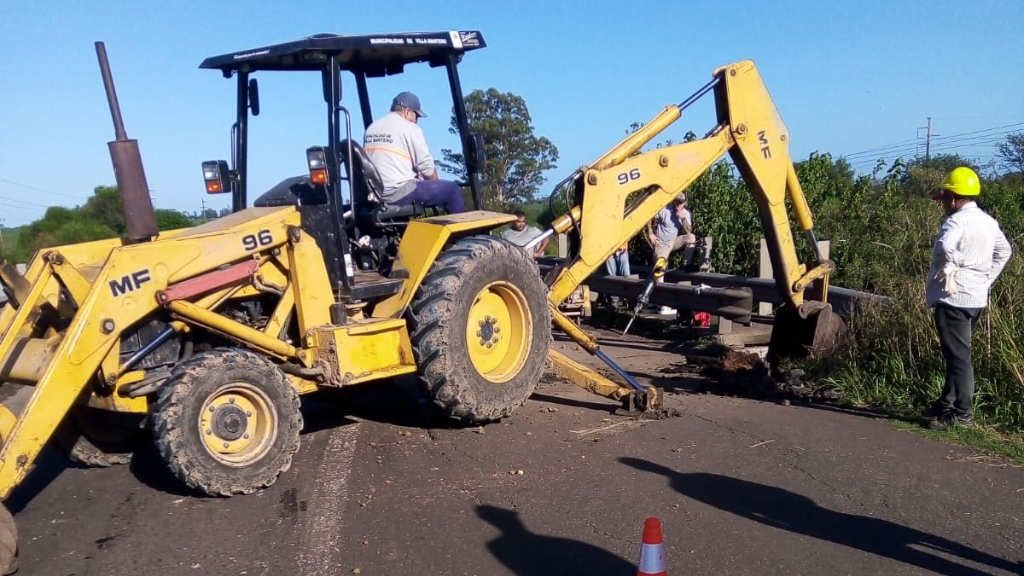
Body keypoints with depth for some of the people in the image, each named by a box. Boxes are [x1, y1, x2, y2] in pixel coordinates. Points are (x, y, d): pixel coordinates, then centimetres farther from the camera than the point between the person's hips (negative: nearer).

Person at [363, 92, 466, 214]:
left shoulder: (371, 128, 15)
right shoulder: (410, 128, -5)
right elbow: (426, 166, -8)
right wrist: (436, 186, 10)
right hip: (399, 193, -8)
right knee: (451, 189, 3)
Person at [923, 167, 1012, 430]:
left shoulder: (957, 220, -16)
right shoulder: (988, 222, 13)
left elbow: (945, 247, -36)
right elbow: (1004, 251, 26)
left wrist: (948, 271, -19)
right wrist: (986, 279, 22)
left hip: (954, 298, -9)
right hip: (976, 297, 9)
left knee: (958, 356, -5)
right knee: (957, 353, 17)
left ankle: (963, 412, 0)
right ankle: (947, 403, 26)